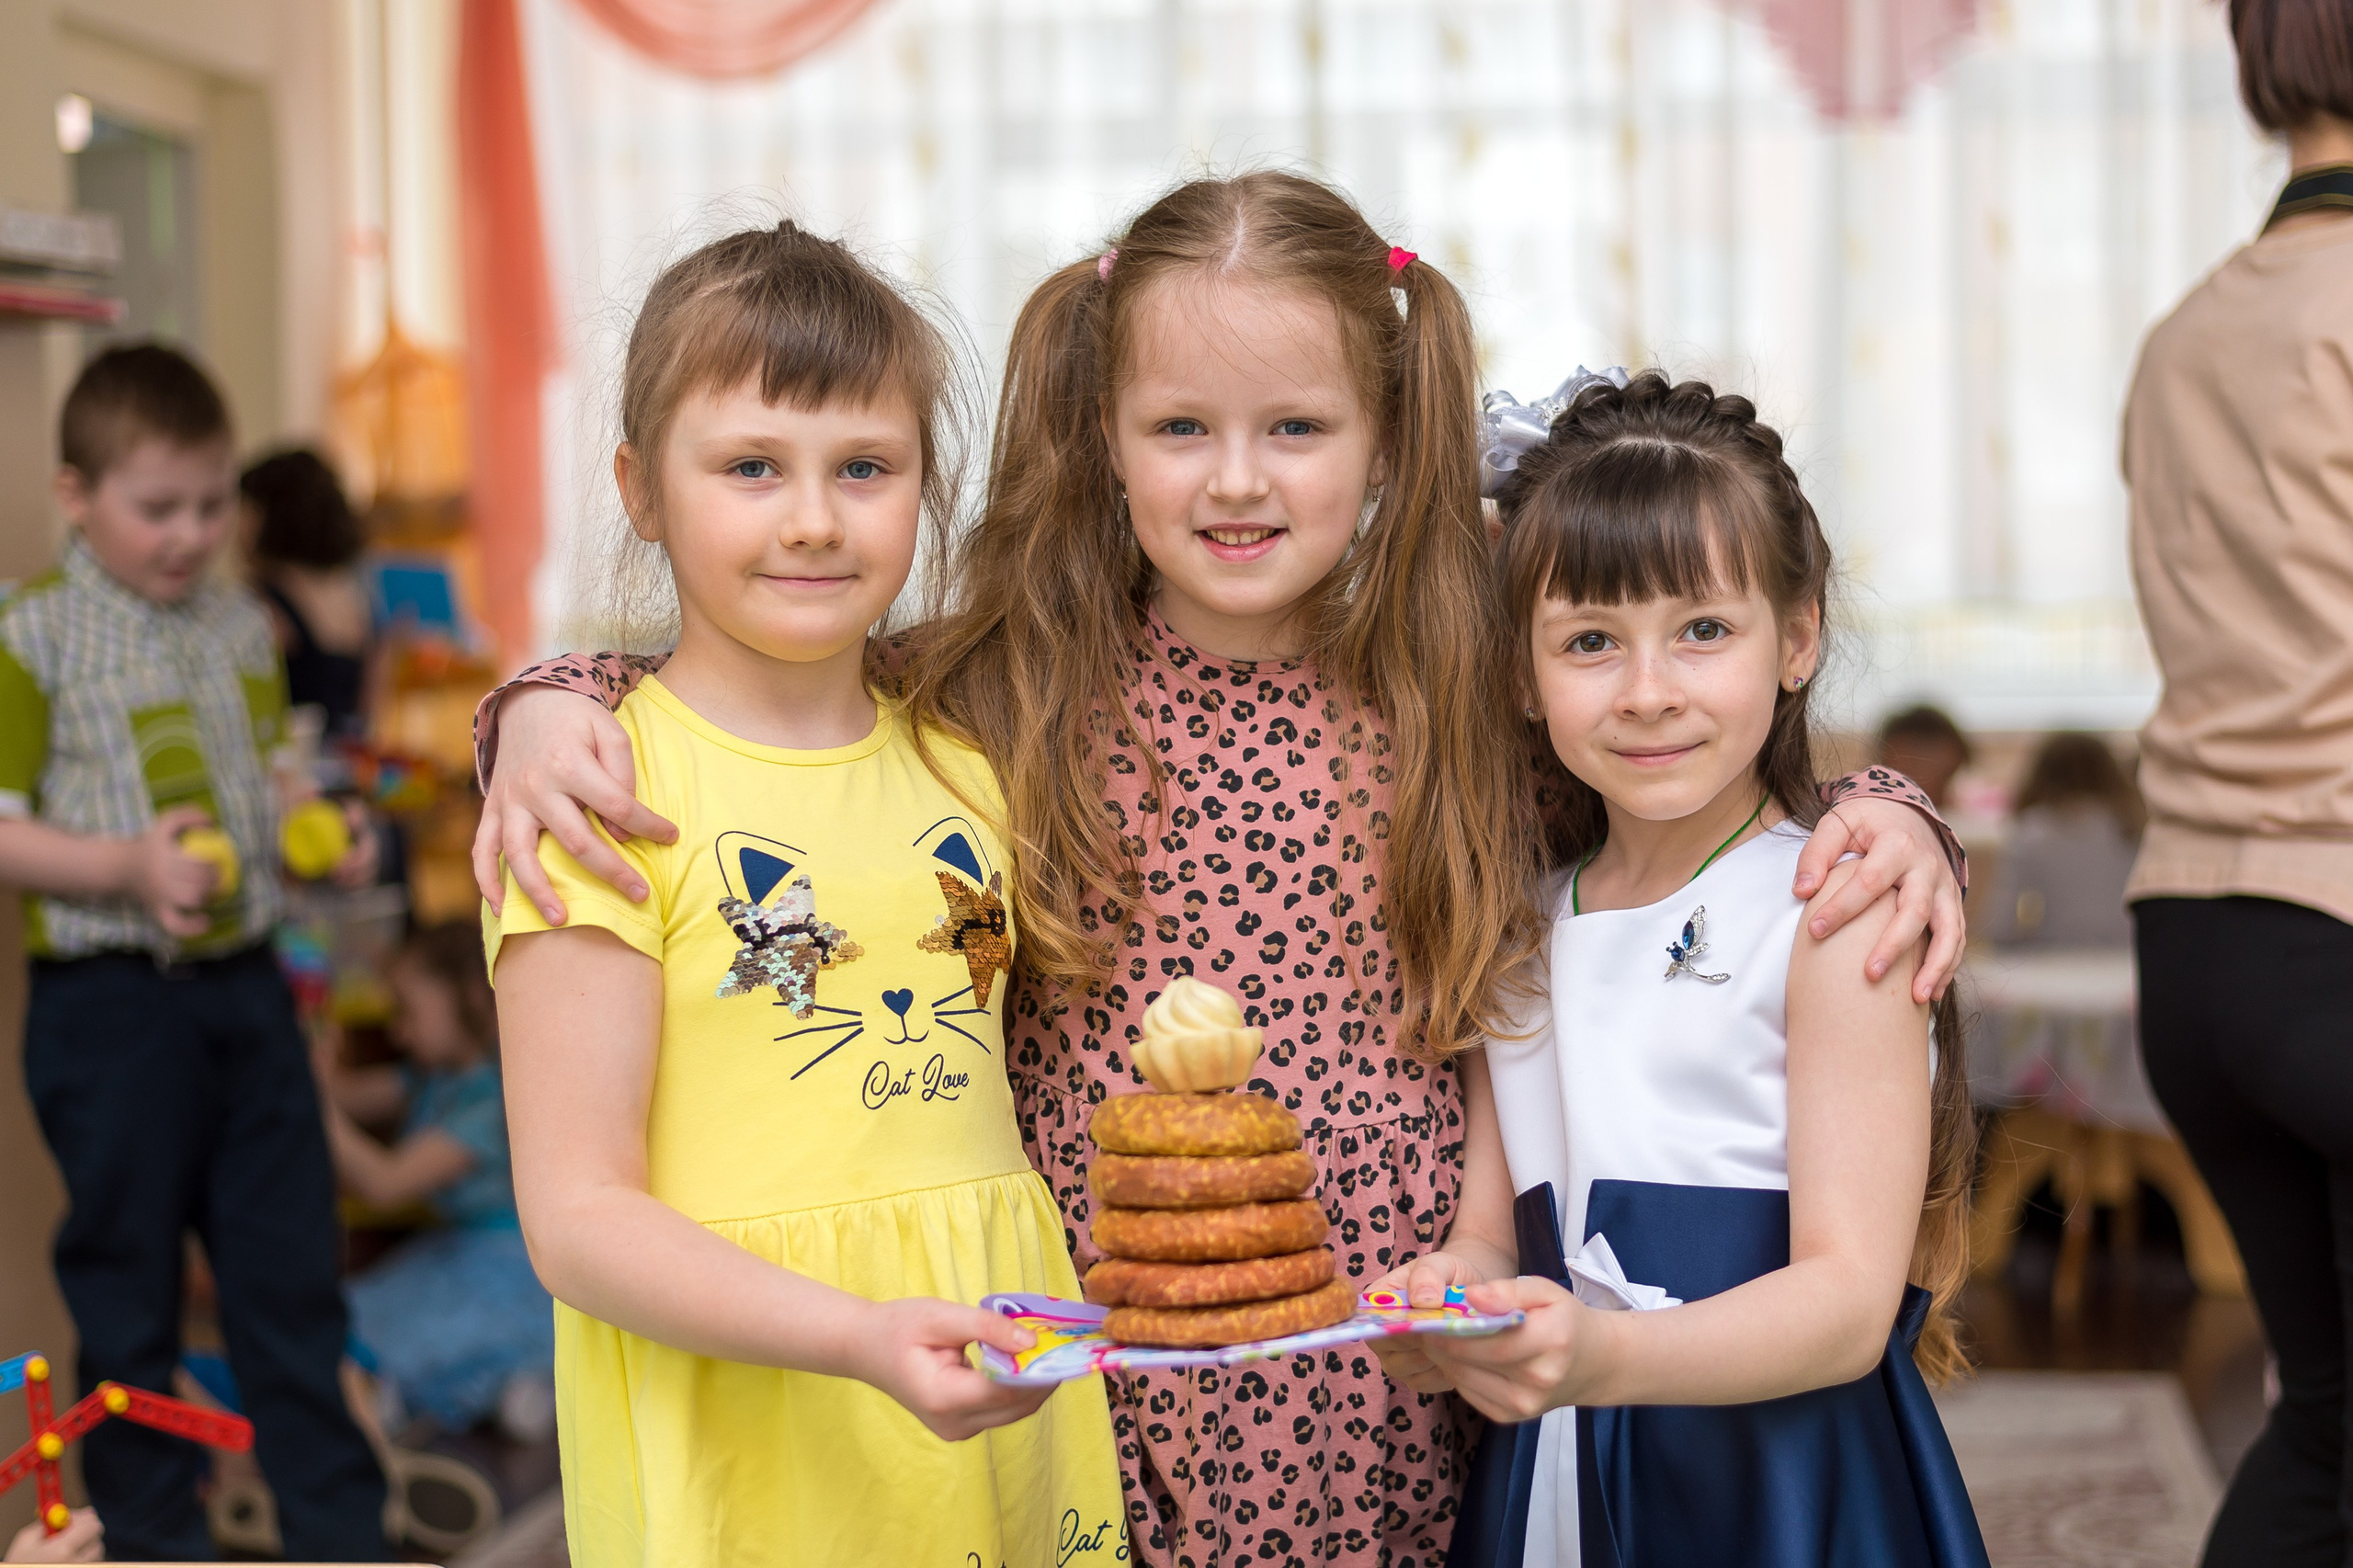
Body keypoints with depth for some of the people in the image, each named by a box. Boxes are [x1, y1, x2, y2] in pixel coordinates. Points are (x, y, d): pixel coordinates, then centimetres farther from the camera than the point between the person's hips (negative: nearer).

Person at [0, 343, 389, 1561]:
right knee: (128, 1283, 7)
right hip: (109, 1003, -5)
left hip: (245, 985, 5)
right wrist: (129, 869, -24)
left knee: (292, 1266, 10)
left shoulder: (243, 624, 10)